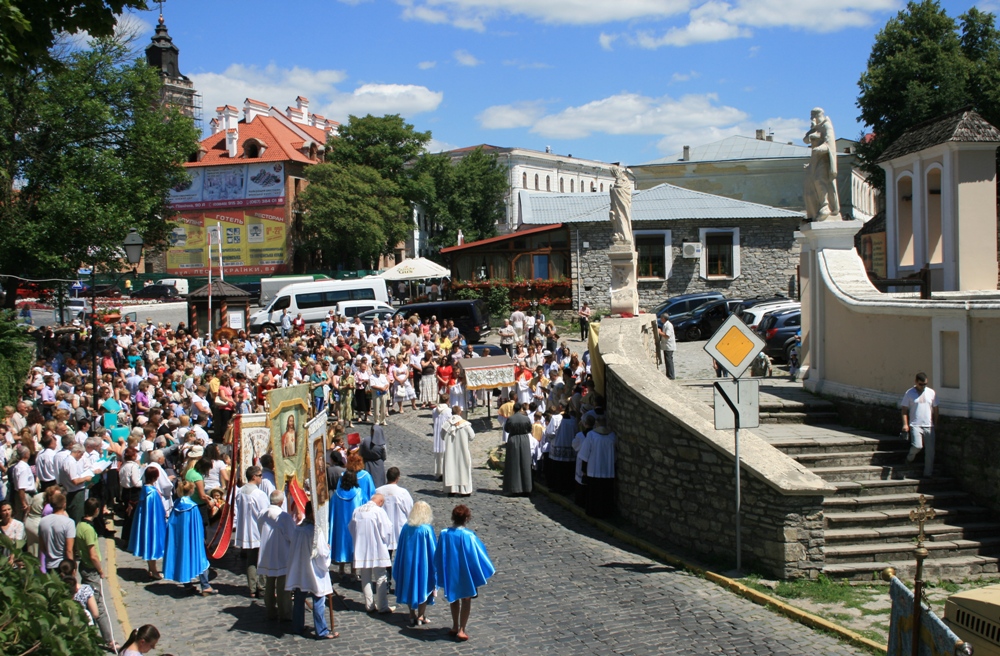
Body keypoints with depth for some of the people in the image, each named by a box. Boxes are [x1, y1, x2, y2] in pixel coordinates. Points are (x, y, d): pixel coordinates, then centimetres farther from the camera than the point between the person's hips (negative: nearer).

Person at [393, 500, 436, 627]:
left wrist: (399, 567, 14)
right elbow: (432, 549, -12)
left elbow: (400, 547, 3)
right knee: (424, 587, 10)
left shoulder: (406, 527, -5)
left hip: (408, 563, 4)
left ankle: (412, 616, 22)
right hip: (423, 563, -4)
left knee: (410, 587, 16)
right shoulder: (427, 529, -17)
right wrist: (434, 568, -1)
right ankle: (421, 616, 15)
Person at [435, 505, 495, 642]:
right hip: (466, 573, -4)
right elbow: (476, 555, -16)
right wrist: (489, 569, -2)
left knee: (454, 599, 22)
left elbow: (438, 555, -2)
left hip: (450, 572, 4)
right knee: (466, 600, 12)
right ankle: (461, 630, 12)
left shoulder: (444, 534, -10)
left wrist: (440, 572, 12)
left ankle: (455, 627, 30)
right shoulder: (468, 536, -22)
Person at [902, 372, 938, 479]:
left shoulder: (931, 393, 6)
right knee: (917, 446, -21)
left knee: (930, 451, 0)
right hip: (915, 425, -3)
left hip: (928, 426, 3)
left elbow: (935, 409, 12)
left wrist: (935, 424, 9)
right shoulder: (909, 393, -2)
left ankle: (928, 473, 9)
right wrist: (905, 424, -8)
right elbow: (905, 410, 0)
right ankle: (910, 457, 12)